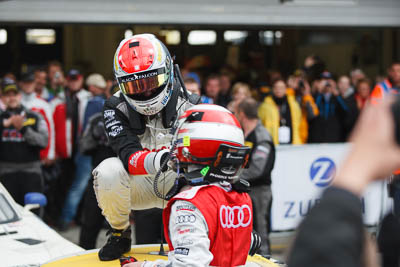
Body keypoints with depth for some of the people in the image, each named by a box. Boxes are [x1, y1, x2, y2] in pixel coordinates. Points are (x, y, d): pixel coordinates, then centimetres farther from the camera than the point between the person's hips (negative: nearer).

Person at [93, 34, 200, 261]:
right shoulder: (116, 109, -13)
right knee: (108, 171, -32)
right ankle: (120, 233, -3)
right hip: (139, 185, 0)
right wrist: (157, 160, -52)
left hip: (177, 182, 1)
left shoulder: (188, 106, -10)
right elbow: (129, 158, -30)